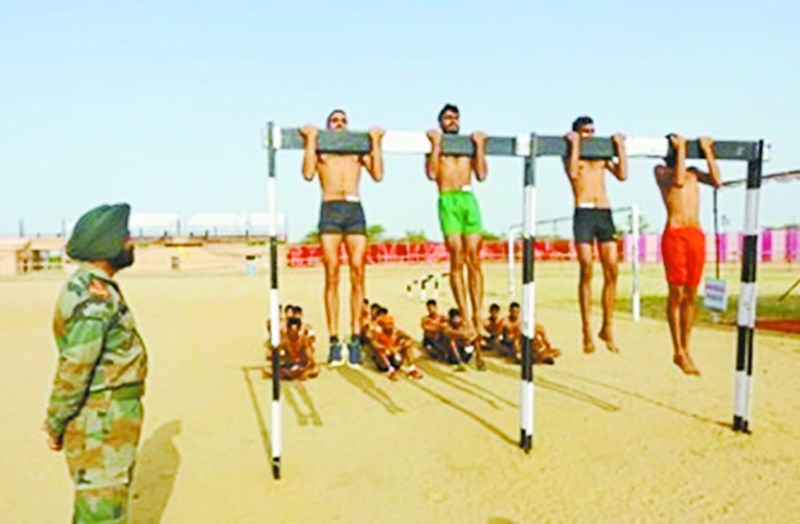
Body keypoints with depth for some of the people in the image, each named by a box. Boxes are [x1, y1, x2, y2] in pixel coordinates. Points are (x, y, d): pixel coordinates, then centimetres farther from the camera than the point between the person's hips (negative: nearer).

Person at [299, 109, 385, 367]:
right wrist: (311, 139, 4)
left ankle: (356, 339, -5)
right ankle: (334, 341, -5)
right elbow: (308, 174, -1)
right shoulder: (319, 149, 20)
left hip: (355, 210, 1)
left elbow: (377, 175, 6)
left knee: (357, 272, -9)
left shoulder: (359, 149, 23)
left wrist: (375, 141, 9)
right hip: (330, 210, -1)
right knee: (332, 274, -7)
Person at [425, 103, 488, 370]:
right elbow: (431, 173, -3)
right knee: (457, 259, -9)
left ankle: (478, 315, -1)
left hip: (469, 200, 2)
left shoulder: (469, 146, 23)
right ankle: (465, 317, -5)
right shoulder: (434, 145, 16)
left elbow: (482, 174, 9)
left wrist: (480, 145, 6)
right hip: (448, 201, -2)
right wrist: (436, 143, -3)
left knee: (474, 258, -5)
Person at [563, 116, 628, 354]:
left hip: (605, 213, 4)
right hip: (583, 213, -4)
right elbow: (573, 173, -13)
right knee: (586, 271, -6)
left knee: (612, 272, -2)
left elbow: (622, 174, 7)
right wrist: (575, 144, -5)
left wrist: (620, 146, 10)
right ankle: (587, 332, 0)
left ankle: (608, 328, 8)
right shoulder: (570, 154, 9)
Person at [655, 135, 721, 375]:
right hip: (674, 234, -5)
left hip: (697, 235, 5)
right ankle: (678, 352, 2)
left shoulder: (693, 172, 22)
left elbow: (717, 180, 6)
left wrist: (707, 151, 10)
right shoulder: (661, 170, 8)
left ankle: (685, 349, 15)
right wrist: (681, 149, -5)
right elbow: (678, 180, -13)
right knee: (677, 294, -5)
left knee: (691, 295, 7)